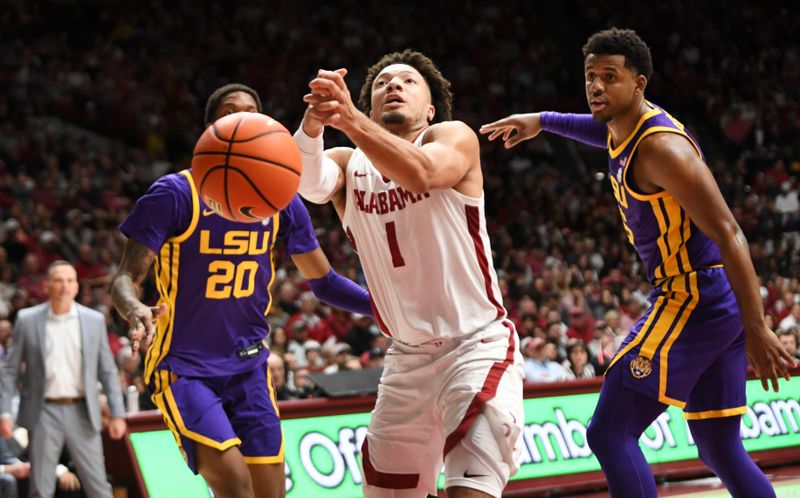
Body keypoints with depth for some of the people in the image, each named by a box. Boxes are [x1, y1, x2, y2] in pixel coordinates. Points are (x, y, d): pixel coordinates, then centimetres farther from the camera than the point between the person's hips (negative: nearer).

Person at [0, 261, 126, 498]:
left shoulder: (94, 320, 4)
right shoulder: (27, 320, 1)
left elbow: (107, 370, 7)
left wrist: (117, 414, 1)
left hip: (82, 412, 1)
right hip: (44, 412, -1)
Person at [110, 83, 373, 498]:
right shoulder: (176, 194, -10)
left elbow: (323, 281, 12)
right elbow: (125, 279, -13)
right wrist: (136, 312, -37)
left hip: (248, 367, 5)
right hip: (183, 368, -5)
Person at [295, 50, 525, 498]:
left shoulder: (454, 138, -5)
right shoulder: (348, 164, 6)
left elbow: (421, 173, -30)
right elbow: (308, 182, -20)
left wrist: (349, 118, -45)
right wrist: (312, 125, -42)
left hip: (478, 345, -5)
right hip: (408, 357, 5)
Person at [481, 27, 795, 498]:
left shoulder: (661, 146, -18)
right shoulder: (626, 128, 10)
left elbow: (729, 234, -22)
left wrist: (757, 329, -25)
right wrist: (542, 120, 33)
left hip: (692, 300, -10)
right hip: (718, 301, 10)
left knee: (610, 434, -11)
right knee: (721, 450, 14)